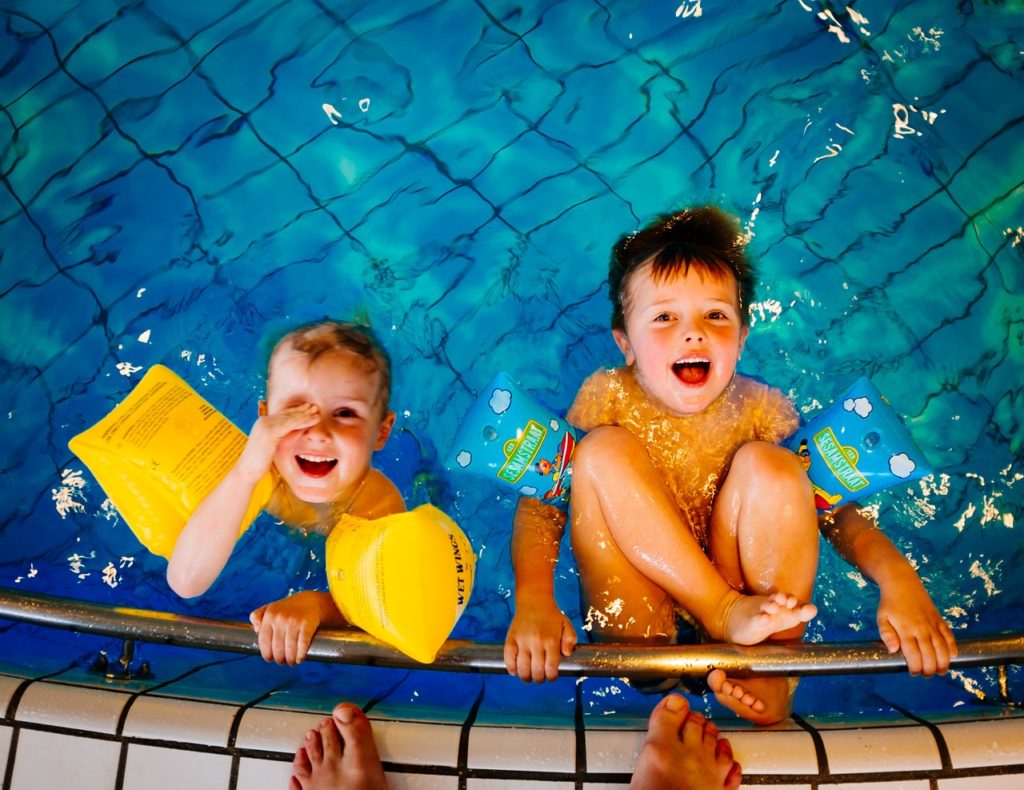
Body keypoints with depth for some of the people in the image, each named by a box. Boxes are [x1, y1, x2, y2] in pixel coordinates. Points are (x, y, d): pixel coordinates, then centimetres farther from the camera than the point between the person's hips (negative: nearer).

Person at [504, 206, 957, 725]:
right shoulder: (607, 397, -7)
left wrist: (897, 578, -26)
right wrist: (533, 598, -30)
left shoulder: (759, 408, -4)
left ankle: (771, 670, -16)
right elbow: (542, 499, -12)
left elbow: (835, 504, -6)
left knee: (767, 466, -24)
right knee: (603, 451, -22)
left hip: (751, 595, 1)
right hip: (633, 611, 0)